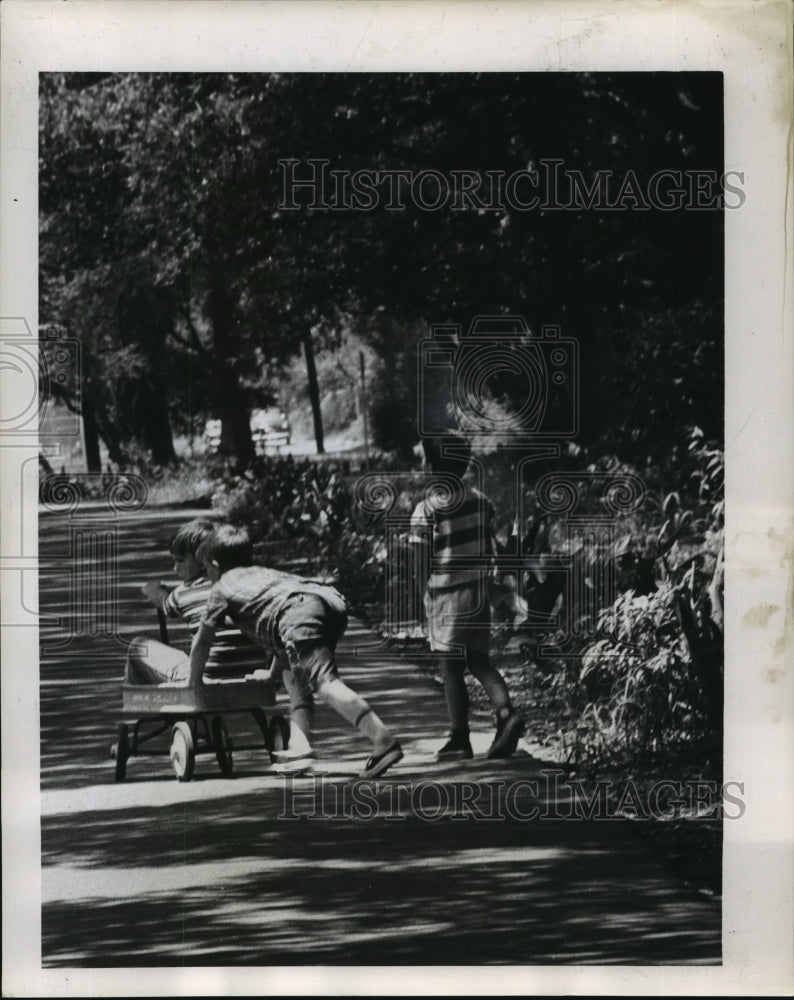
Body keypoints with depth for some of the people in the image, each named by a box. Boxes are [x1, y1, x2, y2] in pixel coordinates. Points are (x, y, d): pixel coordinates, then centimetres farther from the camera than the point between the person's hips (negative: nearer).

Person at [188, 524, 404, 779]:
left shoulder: (222, 588, 26)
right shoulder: (265, 574, 44)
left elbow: (202, 641, 30)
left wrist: (193, 682, 43)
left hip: (300, 613, -8)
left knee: (325, 681, -20)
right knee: (295, 671, 30)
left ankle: (383, 740, -38)